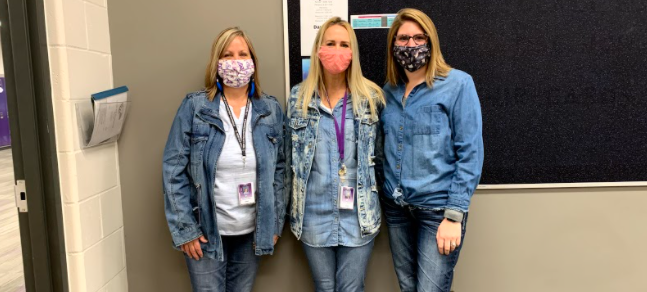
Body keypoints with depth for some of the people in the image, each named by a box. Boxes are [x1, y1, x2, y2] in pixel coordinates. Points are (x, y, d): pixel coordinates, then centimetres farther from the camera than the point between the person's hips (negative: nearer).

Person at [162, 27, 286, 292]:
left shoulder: (271, 109, 1)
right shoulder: (194, 107, -8)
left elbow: (278, 170, 5)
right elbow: (174, 170, -8)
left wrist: (275, 222, 2)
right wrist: (184, 228, -10)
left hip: (252, 231, 3)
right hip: (205, 231, -2)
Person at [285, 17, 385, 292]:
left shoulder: (371, 96, -1)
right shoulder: (299, 97, 1)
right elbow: (289, 156, 7)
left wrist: (376, 200, 4)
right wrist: (291, 207, 8)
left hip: (358, 215, -1)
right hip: (314, 215, 1)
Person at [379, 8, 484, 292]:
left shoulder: (458, 84, -8)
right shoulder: (388, 91, 7)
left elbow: (470, 153, -12)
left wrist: (454, 215, -15)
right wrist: (386, 192, 5)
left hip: (438, 208, -5)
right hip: (395, 207, 5)